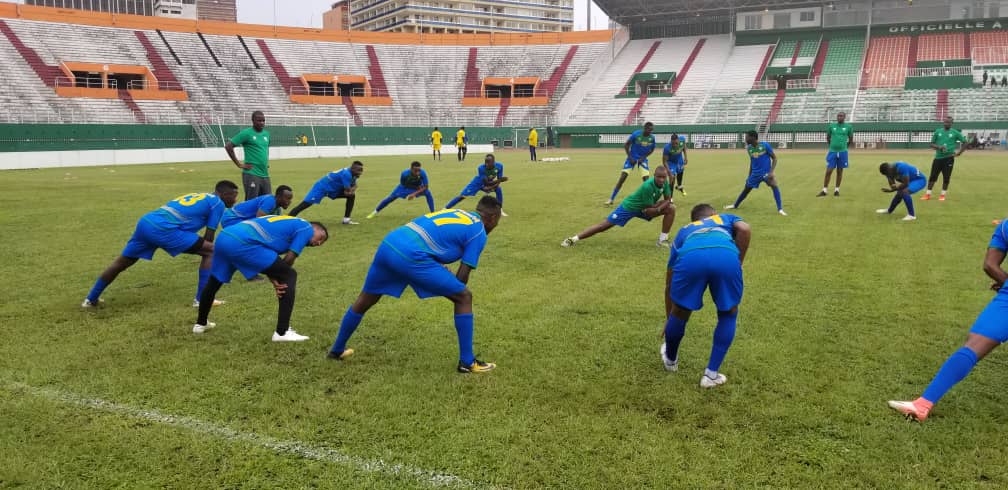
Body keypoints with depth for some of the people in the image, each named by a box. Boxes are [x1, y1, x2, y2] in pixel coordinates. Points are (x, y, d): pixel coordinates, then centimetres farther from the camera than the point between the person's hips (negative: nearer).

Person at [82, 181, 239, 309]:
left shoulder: (196, 196, 31)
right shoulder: (217, 203, 7)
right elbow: (208, 238, 4)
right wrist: (206, 253, 19)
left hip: (145, 222, 9)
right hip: (163, 228, -8)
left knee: (121, 262, 25)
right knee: (211, 252, 1)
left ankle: (91, 299, 39)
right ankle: (201, 300, 0)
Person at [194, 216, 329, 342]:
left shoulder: (285, 223, 31)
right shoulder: (306, 228, 8)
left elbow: (266, 262, 20)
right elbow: (289, 259, -2)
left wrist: (275, 281, 5)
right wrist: (279, 278, 15)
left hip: (224, 237, 9)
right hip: (242, 243, -9)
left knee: (215, 281, 32)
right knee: (290, 275, 1)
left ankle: (201, 323, 54)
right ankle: (282, 332, -1)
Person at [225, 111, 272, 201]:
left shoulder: (266, 134, 12)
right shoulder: (246, 133, -7)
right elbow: (228, 146, -10)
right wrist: (239, 164, -10)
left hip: (265, 174, 7)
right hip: (251, 174, -7)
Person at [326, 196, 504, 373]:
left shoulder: (456, 212, 28)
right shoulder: (479, 233, 8)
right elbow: (462, 276, 5)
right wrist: (451, 290, 24)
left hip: (387, 245, 8)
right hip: (410, 257, -8)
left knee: (364, 300, 27)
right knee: (464, 297, 7)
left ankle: (337, 350, 44)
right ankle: (467, 362, 12)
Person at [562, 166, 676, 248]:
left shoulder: (665, 183, -15)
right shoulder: (648, 186, -36)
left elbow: (668, 200, -8)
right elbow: (650, 206, -29)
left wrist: (658, 209, -23)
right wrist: (660, 204, -14)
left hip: (644, 208, 7)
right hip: (629, 207, -7)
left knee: (671, 208, -7)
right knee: (604, 225, -10)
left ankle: (663, 239, 1)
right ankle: (573, 239, -6)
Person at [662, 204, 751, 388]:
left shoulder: (684, 231, 45)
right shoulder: (726, 219, 43)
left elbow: (669, 284, 48)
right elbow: (744, 229, 14)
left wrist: (669, 318, 59)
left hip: (690, 258, 1)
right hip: (726, 256, -1)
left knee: (679, 314, 27)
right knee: (728, 315, 25)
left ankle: (670, 360, 50)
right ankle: (711, 374, 26)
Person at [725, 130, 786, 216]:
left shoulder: (765, 145, -15)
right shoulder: (749, 148, 0)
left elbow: (774, 158, -10)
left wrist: (771, 172, -21)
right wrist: (749, 176, 18)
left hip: (766, 172, -5)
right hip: (755, 173, 5)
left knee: (774, 185, -27)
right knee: (747, 189, 15)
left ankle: (780, 209, -24)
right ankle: (735, 205, 35)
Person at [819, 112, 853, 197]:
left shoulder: (848, 127, 2)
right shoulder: (831, 126, 4)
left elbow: (851, 140, 13)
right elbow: (828, 138, 15)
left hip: (842, 152, 0)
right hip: (832, 151, 0)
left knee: (840, 171, 6)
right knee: (828, 171, -3)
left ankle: (837, 190, 14)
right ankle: (824, 190, 1)